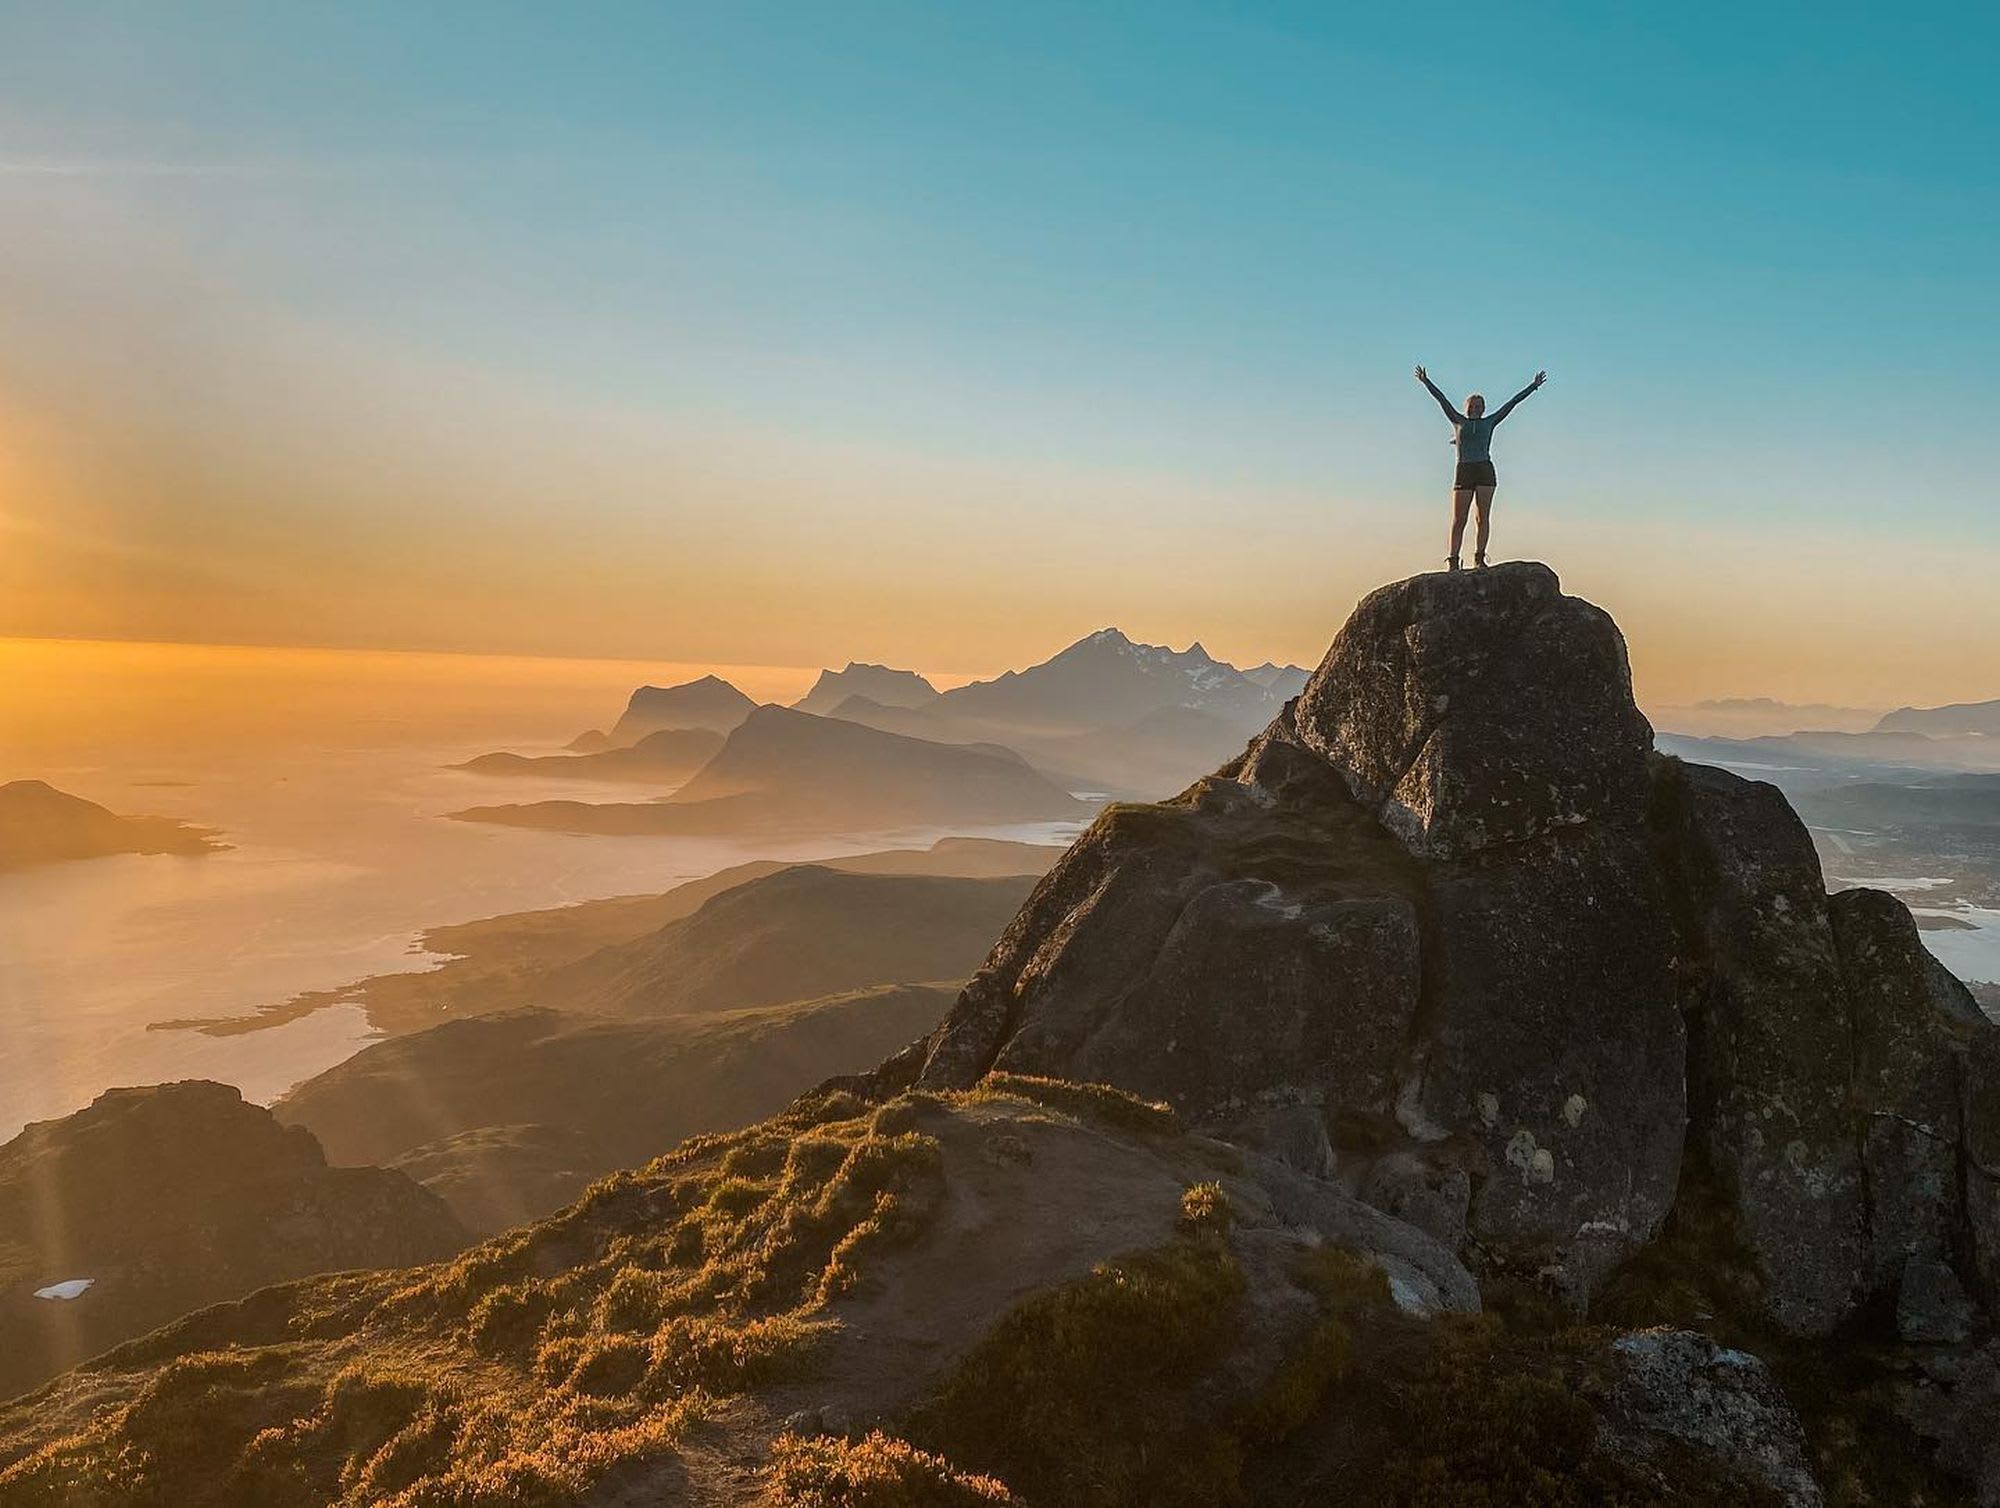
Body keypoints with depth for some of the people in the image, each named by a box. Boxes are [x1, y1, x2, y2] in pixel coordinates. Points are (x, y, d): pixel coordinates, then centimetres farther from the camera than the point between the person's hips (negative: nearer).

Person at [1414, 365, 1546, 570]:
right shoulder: (1458, 421, 12)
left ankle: (1479, 557, 0)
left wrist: (1533, 386, 16)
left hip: (1485, 471, 2)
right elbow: (1442, 400, 7)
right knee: (1459, 520, -4)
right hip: (1464, 471, -1)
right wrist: (1426, 382, 3)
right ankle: (1453, 559, -2)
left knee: (1483, 517, -2)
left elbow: (1511, 403, 15)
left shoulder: (1489, 422, 14)